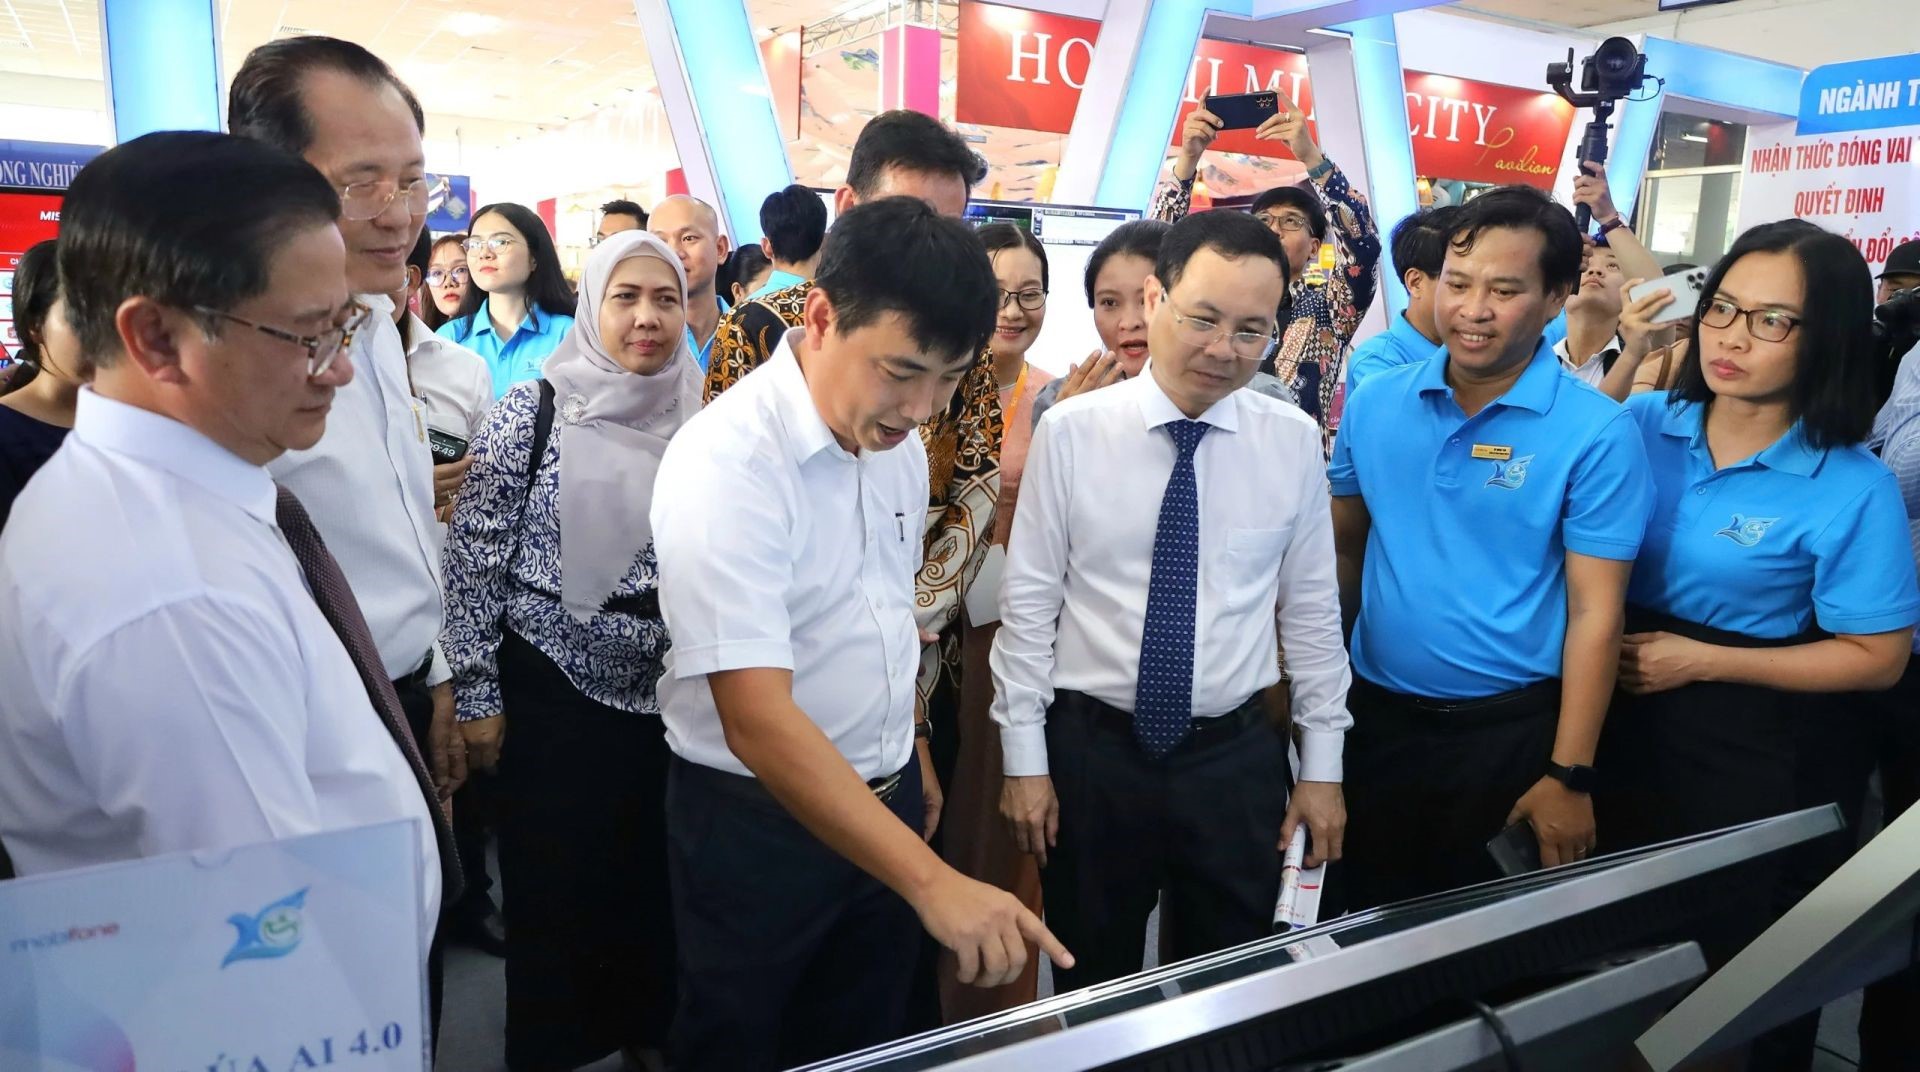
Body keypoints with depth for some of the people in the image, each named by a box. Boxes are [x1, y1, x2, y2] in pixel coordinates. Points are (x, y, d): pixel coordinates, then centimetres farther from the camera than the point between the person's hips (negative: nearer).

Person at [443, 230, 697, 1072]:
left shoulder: (700, 419, 2)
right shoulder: (532, 411, -9)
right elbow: (472, 558, -7)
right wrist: (475, 693, -7)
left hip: (669, 692, 3)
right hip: (554, 690, -3)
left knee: (655, 883, 15)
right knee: (555, 891, 9)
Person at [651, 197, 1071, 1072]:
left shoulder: (896, 444, -2)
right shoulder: (726, 464, -26)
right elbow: (758, 719, -32)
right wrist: (933, 882, -37)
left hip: (883, 802, 7)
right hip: (756, 818, -6)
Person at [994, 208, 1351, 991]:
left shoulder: (1294, 442, -4)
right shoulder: (1071, 431, -9)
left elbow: (1311, 608, 2)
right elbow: (1029, 601, -5)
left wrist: (1322, 765, 4)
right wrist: (1024, 758, -4)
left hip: (1236, 755, 1)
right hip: (1090, 749, -1)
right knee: (1091, 991, 17)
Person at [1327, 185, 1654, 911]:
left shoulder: (1596, 434, -12)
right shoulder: (1374, 402, -1)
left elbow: (1595, 612, -12)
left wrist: (1568, 774, -13)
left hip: (1508, 733, -3)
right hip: (1373, 716, 3)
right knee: (1362, 926, 18)